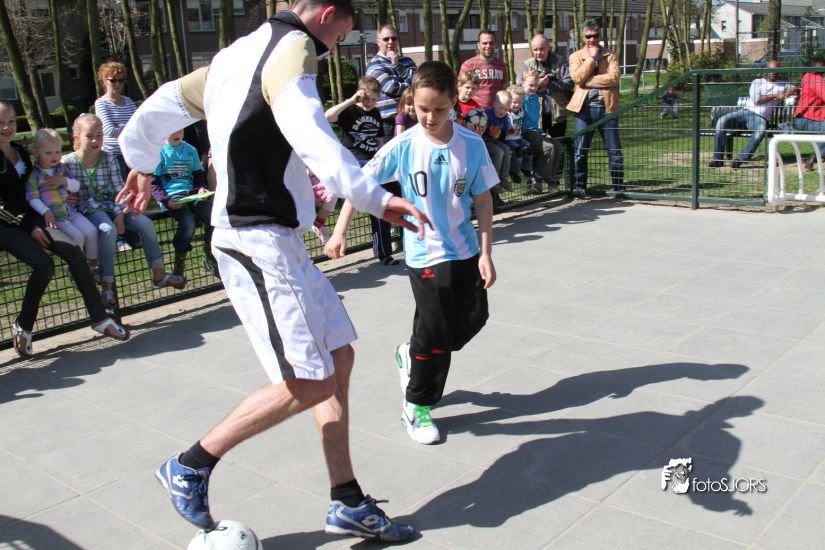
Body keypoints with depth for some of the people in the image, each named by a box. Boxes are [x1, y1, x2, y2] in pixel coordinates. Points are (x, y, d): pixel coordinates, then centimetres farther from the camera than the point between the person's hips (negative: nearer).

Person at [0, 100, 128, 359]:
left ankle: (99, 318, -15)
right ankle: (23, 326, -7)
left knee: (73, 251, -18)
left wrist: (36, 223, 1)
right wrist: (29, 227, -14)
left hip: (26, 220, 6)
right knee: (44, 265, -27)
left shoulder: (21, 152, 16)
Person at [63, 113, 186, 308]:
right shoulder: (67, 162, -7)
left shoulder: (109, 158, 1)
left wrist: (120, 215, -12)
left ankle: (159, 274, 3)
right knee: (108, 229, -34)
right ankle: (107, 287, -30)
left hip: (112, 205, 4)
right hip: (88, 210, -4)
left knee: (145, 224, -12)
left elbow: (119, 189, 0)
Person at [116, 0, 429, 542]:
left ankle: (348, 504, 18)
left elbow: (162, 104, 27)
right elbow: (306, 129, -30)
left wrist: (142, 167, 44)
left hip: (274, 239, 10)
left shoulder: (235, 55, 19)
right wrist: (373, 197, -39)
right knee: (309, 384, -8)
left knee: (338, 356, 11)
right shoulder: (292, 49, -10)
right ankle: (191, 466, 9)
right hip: (260, 242, -10)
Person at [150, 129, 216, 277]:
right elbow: (153, 183, -2)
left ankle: (209, 258, 4)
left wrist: (201, 188, 1)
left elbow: (199, 174, 22)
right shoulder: (159, 152, 0)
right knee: (188, 224, -31)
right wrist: (166, 200, -16)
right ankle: (179, 264, -8)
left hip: (191, 193, 5)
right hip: (171, 196, -5)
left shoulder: (190, 150, 15)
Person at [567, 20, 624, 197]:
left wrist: (587, 81, -11)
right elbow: (578, 78, -8)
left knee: (614, 151, 4)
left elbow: (614, 78, -8)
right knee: (580, 151, 0)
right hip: (584, 108, 0)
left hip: (607, 107, 0)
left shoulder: (610, 55, 10)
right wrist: (592, 57, -5)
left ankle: (619, 188, 12)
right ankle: (579, 187, 9)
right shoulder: (575, 56, 10)